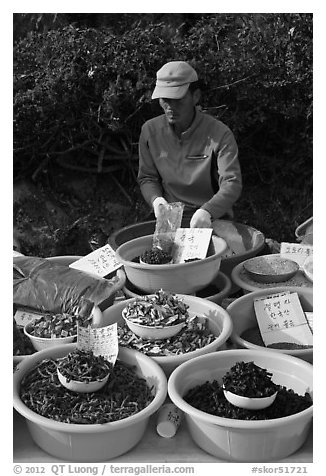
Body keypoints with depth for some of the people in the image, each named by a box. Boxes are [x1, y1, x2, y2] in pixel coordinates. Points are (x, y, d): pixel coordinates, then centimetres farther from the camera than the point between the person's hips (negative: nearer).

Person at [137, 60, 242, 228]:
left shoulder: (219, 134, -11)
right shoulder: (150, 130, 1)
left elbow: (232, 184, -18)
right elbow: (146, 178, 10)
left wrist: (207, 211, -35)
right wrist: (155, 199, -12)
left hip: (213, 220, -2)